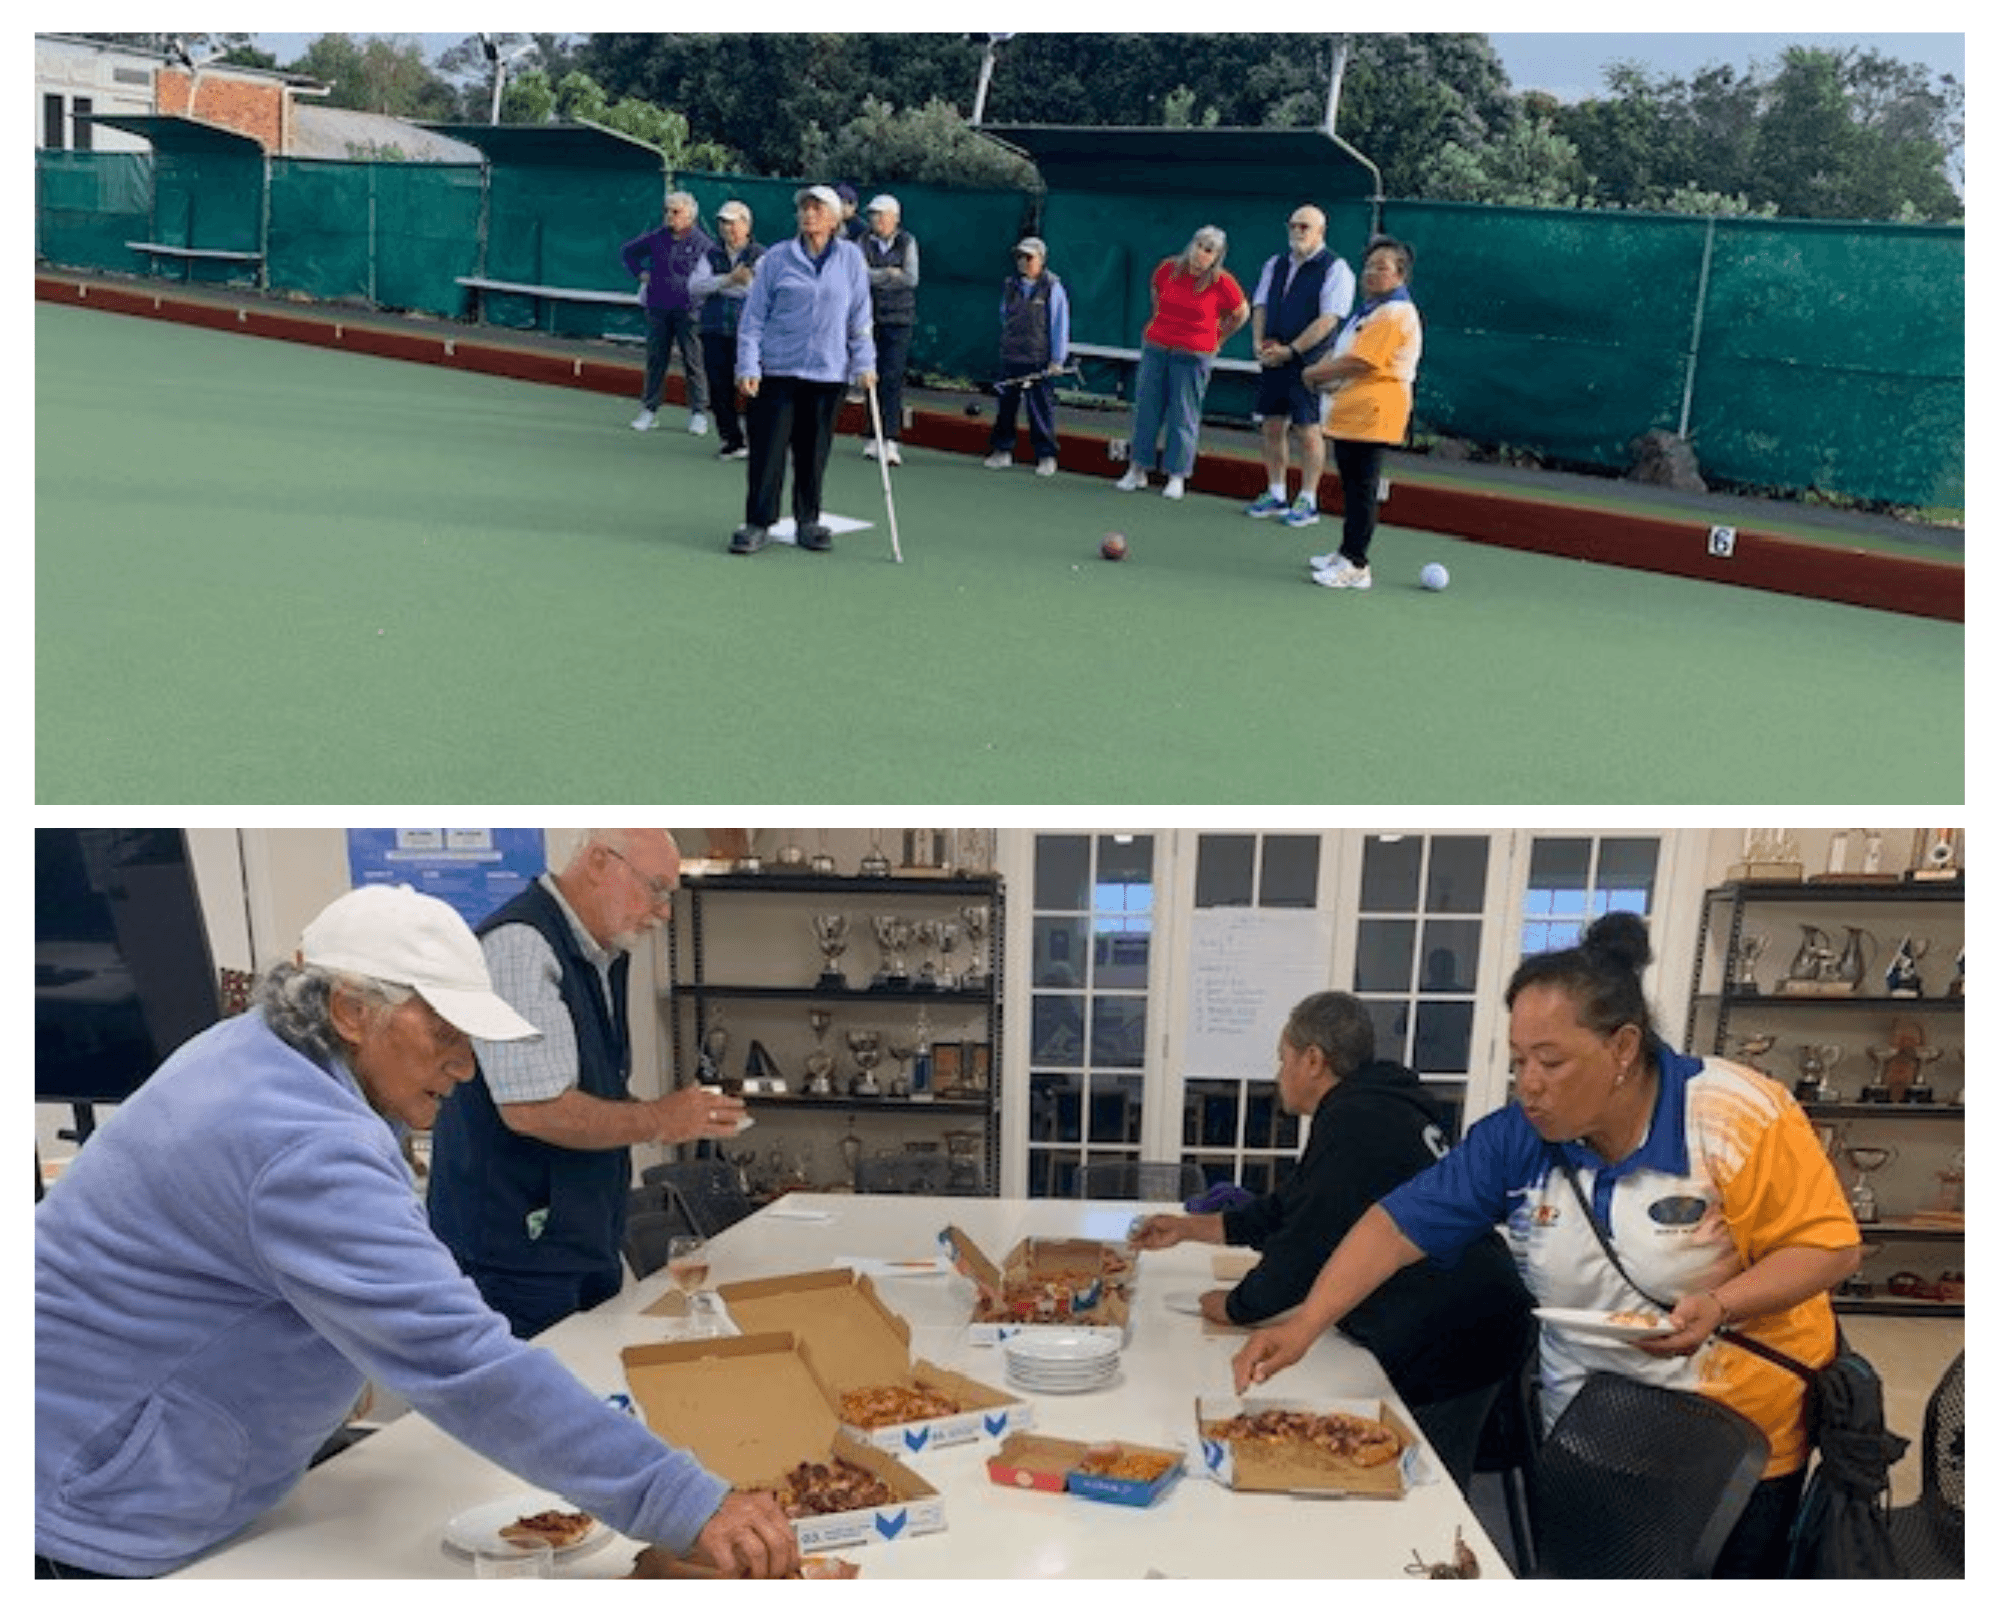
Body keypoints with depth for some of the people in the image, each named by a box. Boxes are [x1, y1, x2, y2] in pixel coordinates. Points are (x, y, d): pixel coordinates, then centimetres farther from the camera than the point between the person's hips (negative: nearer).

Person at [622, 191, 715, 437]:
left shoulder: (703, 243, -3)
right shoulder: (657, 238, 6)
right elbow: (629, 250, 23)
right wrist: (641, 273, 13)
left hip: (688, 311, -3)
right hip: (658, 308, 3)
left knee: (693, 362, 0)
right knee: (655, 360, 8)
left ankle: (699, 413, 7)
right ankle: (648, 409, 15)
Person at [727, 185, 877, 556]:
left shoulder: (851, 258, 6)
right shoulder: (776, 258, 2)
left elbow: (859, 316, 10)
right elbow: (753, 316, 3)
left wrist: (864, 363, 4)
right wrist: (747, 366, -4)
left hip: (828, 372, 1)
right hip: (776, 370, -1)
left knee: (815, 451, 7)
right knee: (767, 448, -3)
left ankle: (808, 521, 21)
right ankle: (758, 524, 6)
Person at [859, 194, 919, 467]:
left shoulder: (907, 243, 5)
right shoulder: (864, 242, 7)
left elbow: (911, 279, -6)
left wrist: (876, 277, -8)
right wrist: (890, 274, -11)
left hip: (899, 319, -2)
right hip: (870, 318, 2)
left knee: (892, 378, -10)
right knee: (872, 377, 2)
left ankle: (891, 440, -12)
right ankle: (874, 436, 11)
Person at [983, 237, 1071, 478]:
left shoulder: (1053, 288, -2)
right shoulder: (1010, 287, 12)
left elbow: (1060, 324, -3)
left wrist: (1057, 358, -7)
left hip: (1039, 361, -4)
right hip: (1011, 358, 5)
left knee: (1041, 408, -4)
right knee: (1006, 404, 7)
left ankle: (1046, 456, 3)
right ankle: (1002, 450, 16)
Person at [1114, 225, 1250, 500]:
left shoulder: (1222, 284, -9)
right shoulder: (1167, 269, 0)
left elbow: (1241, 313, 6)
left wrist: (1216, 339, 8)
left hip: (1193, 356, -3)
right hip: (1155, 348, 3)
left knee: (1184, 416, 0)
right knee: (1145, 409, 6)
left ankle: (1177, 476, 8)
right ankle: (1138, 470, 16)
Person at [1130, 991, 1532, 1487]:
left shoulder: (1356, 1120, -17)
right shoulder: (1380, 1107, 16)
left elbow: (1310, 1241, -17)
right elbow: (1289, 1208, 24)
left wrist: (1236, 1306, -1)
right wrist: (1188, 1227, 28)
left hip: (1448, 1340, -10)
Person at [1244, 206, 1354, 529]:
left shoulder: (1335, 269, -6)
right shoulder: (1275, 265, 15)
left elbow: (1328, 319, -14)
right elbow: (1260, 306, 15)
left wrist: (1290, 350, -17)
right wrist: (1259, 341, -4)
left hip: (1309, 363, -6)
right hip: (1272, 358, 6)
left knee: (1308, 430, -3)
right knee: (1273, 427, 9)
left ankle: (1307, 501, 5)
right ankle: (1275, 495, 21)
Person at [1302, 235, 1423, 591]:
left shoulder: (1395, 314, -15)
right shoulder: (1368, 309, 19)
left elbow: (1359, 362, -21)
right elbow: (1340, 350, 25)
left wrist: (1316, 372, -9)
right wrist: (1323, 372, 5)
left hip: (1371, 413, -10)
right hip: (1349, 411, 10)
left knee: (1361, 487, -8)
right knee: (1351, 485, 18)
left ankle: (1355, 565, -5)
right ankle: (1347, 552, 29)